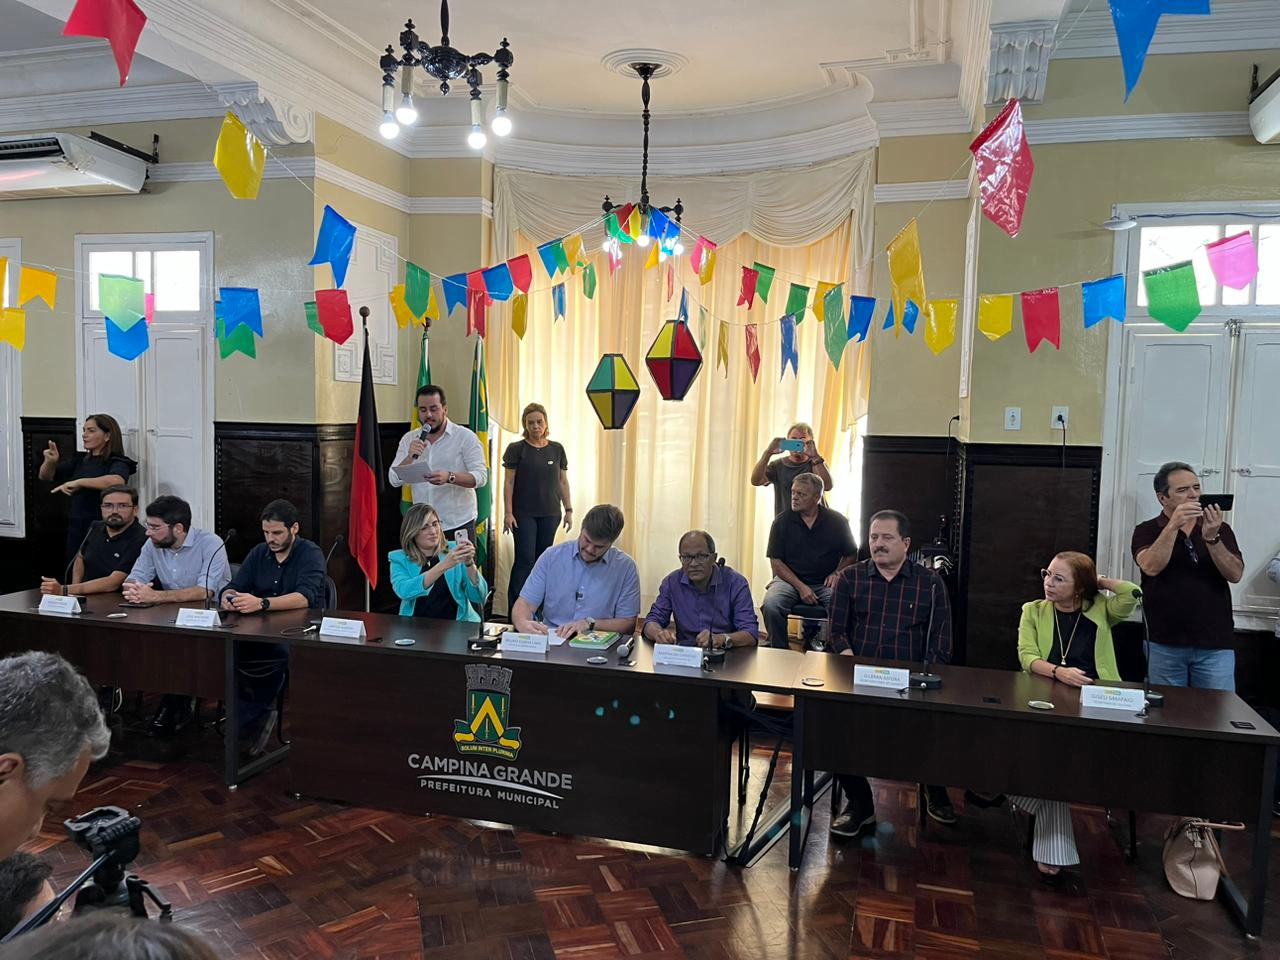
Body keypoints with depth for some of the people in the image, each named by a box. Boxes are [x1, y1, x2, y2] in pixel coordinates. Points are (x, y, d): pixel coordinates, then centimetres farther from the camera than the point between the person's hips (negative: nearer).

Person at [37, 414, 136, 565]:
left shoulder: (117, 463, -8)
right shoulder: (79, 460, 10)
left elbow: (116, 481, -30)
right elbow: (46, 477, 15)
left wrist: (79, 482, -32)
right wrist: (50, 462, -6)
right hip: (76, 528, 6)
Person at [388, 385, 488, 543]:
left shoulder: (465, 437, -3)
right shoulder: (409, 439, 8)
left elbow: (481, 476, -11)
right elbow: (394, 480, 3)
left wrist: (449, 477, -28)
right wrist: (410, 457, -16)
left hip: (459, 524, -3)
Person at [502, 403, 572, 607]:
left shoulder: (557, 449, 8)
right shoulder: (516, 449, -1)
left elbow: (563, 482, 12)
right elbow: (509, 482, -3)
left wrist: (568, 510, 8)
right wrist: (508, 513, -8)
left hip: (550, 514, 3)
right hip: (524, 514, -3)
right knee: (525, 560, -7)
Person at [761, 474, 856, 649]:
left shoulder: (837, 521, 3)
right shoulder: (782, 521, 2)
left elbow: (851, 554, 14)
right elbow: (776, 562, 0)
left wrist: (837, 572, -5)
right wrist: (800, 587, -12)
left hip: (824, 583, 0)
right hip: (789, 580, 0)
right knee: (770, 606, -31)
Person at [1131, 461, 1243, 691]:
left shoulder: (1220, 529, 8)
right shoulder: (1147, 530, 2)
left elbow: (1235, 574, -4)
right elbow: (1151, 567, -16)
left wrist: (1212, 537, -18)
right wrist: (1173, 526, -24)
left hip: (1216, 645, 1)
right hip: (1165, 644, -1)